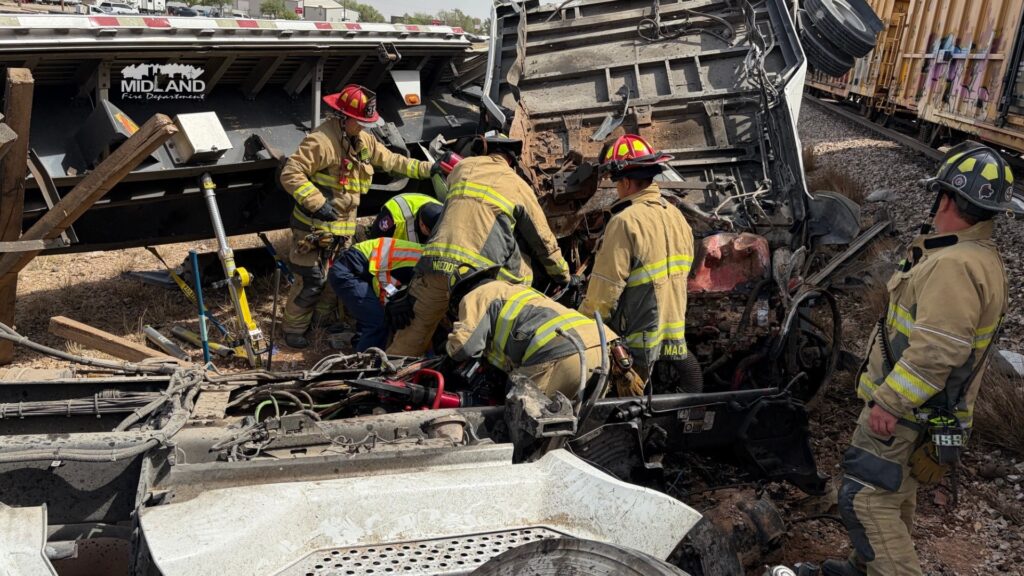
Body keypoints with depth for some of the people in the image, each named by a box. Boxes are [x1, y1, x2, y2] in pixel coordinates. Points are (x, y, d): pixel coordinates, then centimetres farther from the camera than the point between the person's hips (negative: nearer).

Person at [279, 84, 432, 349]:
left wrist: (427, 169, 11)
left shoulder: (363, 141, 8)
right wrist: (317, 204, -27)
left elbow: (392, 161, 16)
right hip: (314, 226, -8)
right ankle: (293, 327, 14)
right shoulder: (321, 141, -20)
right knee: (312, 280, -4)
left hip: (343, 226, 8)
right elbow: (290, 174, -23)